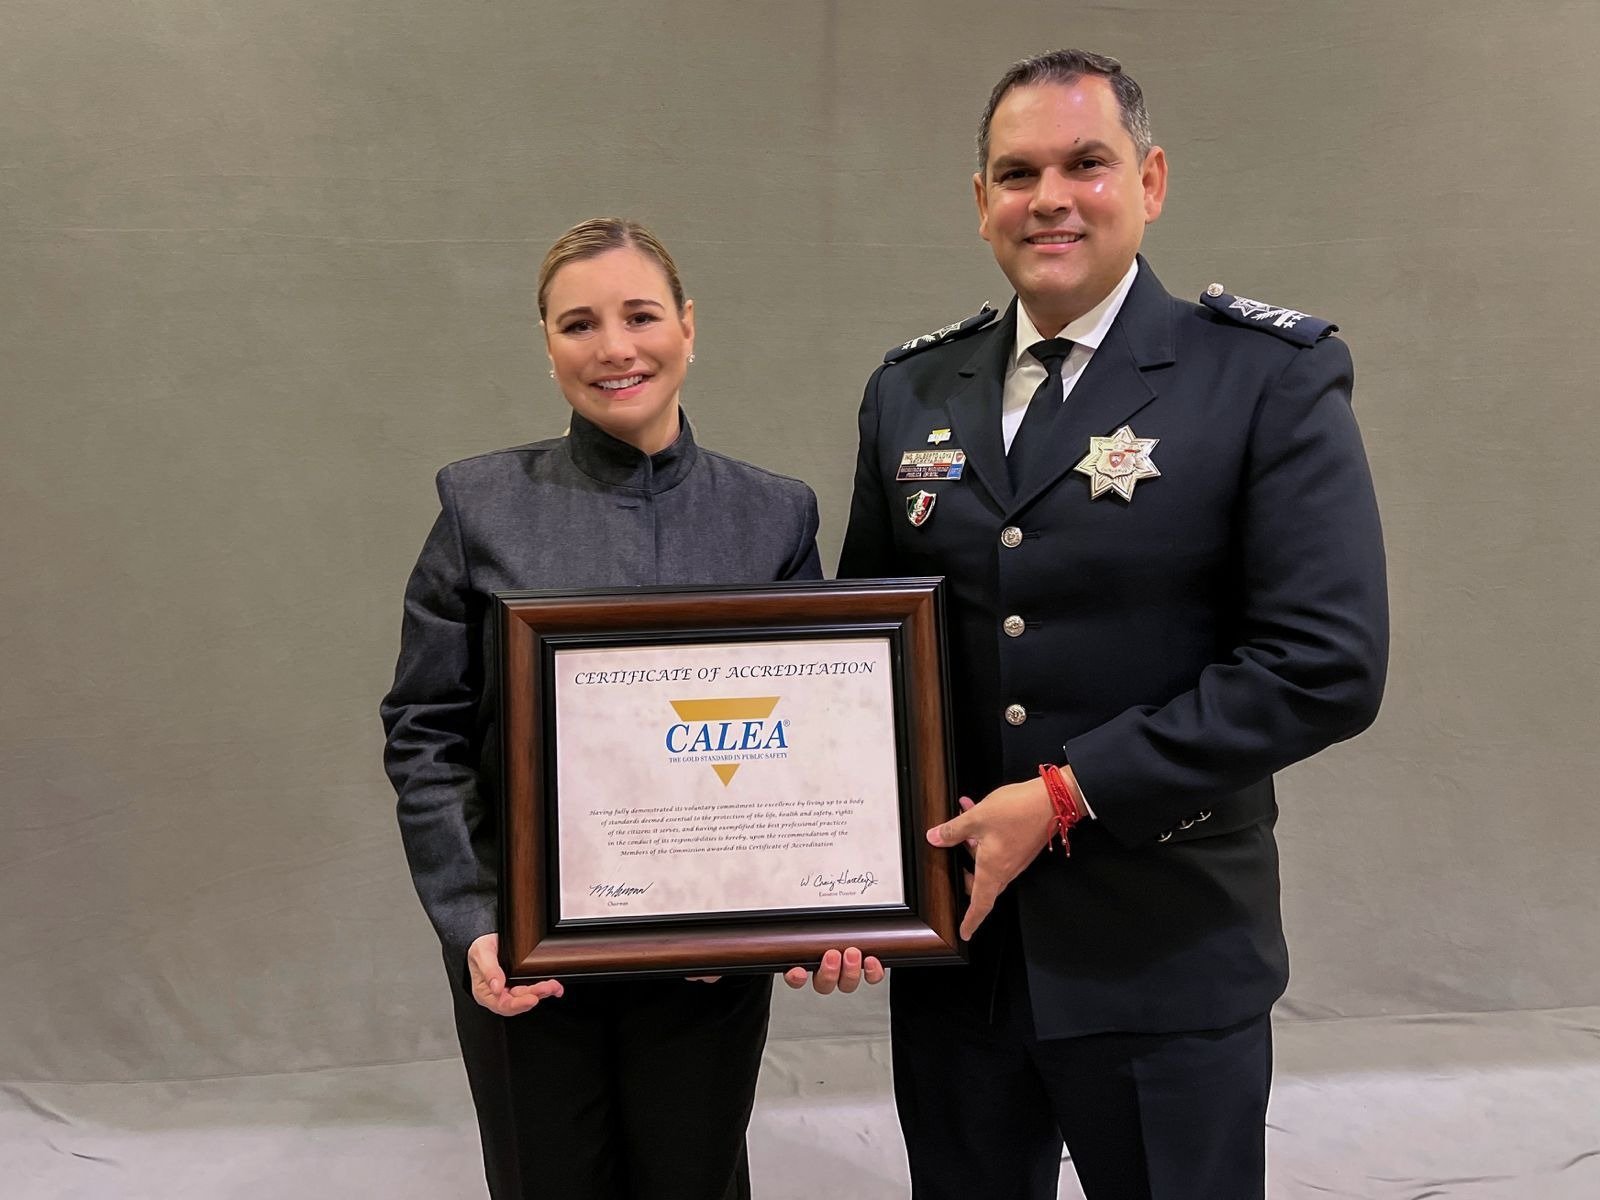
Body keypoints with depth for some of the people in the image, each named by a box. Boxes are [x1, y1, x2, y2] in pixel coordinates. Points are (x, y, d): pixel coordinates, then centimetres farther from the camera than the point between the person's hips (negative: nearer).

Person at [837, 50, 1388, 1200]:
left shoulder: (1275, 375, -8)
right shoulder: (910, 389, 5)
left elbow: (1329, 663, -15)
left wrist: (1066, 796, -17)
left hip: (1165, 962, -3)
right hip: (949, 936, 4)